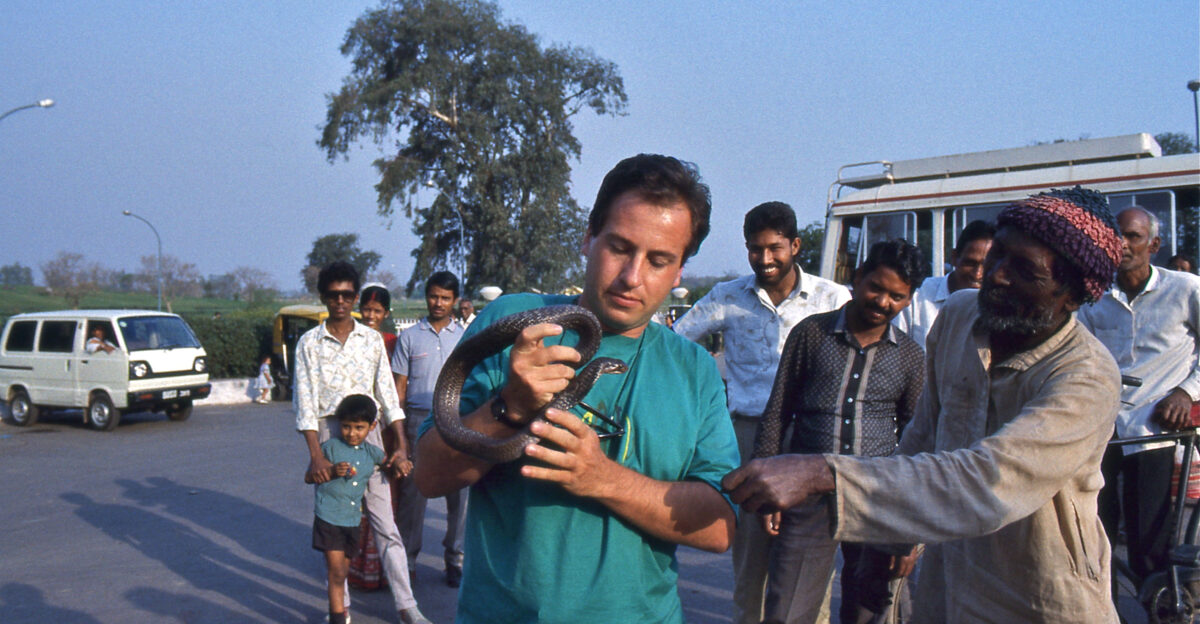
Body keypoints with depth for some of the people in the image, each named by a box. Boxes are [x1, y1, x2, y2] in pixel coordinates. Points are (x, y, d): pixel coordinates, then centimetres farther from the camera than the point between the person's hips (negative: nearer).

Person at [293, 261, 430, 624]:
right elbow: (305, 401, -4)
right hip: (327, 433, -1)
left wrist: (401, 447, -3)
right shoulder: (309, 343, 1)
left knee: (386, 525, 0)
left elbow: (388, 393, 4)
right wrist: (315, 454, -15)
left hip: (367, 431, 1)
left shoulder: (372, 339, 5)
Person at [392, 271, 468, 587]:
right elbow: (399, 386, 8)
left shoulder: (465, 337, 9)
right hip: (418, 419, -1)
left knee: (460, 493, 3)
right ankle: (406, 559, 14)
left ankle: (455, 560, 16)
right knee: (411, 492, 1)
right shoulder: (409, 337, 8)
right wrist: (398, 431, 0)